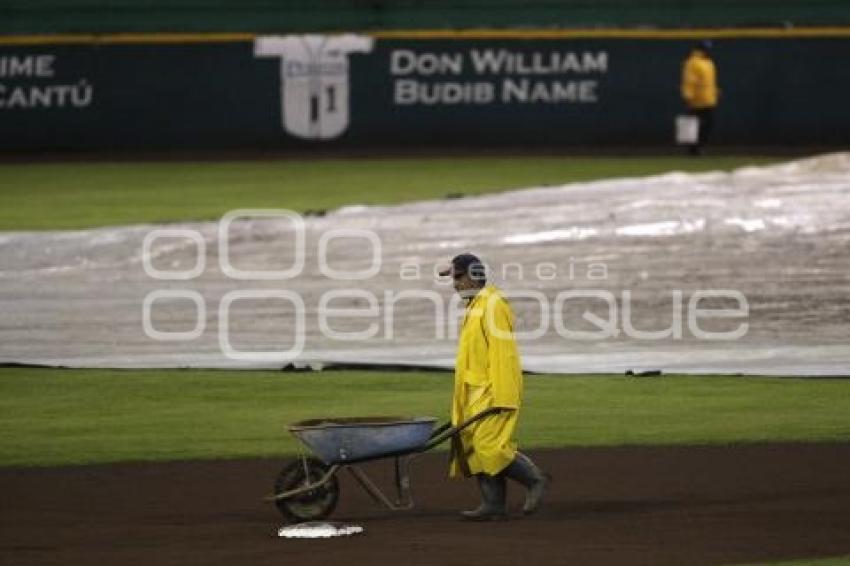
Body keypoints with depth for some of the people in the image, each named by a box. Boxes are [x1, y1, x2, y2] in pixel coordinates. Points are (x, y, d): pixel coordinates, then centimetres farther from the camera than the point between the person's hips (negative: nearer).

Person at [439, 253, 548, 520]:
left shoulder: (492, 305, -13)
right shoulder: (474, 306, 19)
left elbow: (502, 353, -19)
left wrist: (501, 397, -24)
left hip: (493, 392, -10)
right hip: (475, 393, 10)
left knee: (490, 448, -14)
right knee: (476, 448, 6)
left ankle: (534, 480, 1)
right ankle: (493, 504, 7)